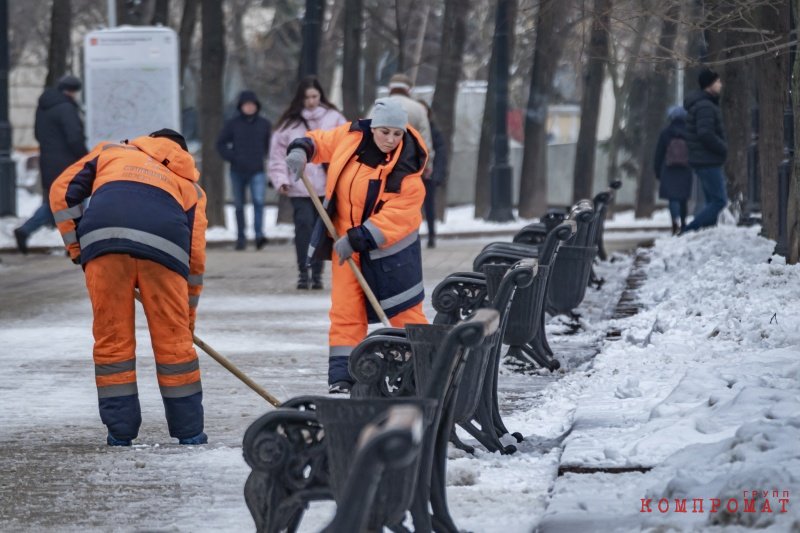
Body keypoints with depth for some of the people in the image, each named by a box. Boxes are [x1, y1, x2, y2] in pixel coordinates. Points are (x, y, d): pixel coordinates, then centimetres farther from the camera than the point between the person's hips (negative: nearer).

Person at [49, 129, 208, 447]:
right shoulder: (190, 186, 34)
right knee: (173, 340, 10)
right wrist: (188, 318, 33)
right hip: (163, 244, 0)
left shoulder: (112, 152, 36)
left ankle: (120, 430, 11)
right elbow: (195, 256, 27)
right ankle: (188, 430, 17)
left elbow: (64, 190, 23)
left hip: (103, 238, 0)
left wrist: (76, 248, 27)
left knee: (111, 337, 8)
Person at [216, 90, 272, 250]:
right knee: (239, 205, 7)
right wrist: (232, 157, -6)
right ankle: (241, 237, 16)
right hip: (237, 171, 1)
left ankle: (259, 234, -24)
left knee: (259, 201, -19)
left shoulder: (264, 124, 4)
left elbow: (269, 144, 19)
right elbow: (221, 143, 6)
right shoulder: (232, 124, 0)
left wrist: (261, 156, 7)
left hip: (257, 171, -1)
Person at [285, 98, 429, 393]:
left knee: (405, 310, 2)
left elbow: (394, 216, -24)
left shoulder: (407, 168, -21)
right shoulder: (351, 137, -9)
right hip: (346, 240, 3)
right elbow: (320, 141, 10)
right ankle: (341, 378, 2)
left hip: (390, 247, -3)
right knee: (345, 311, 1)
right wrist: (301, 150, -12)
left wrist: (357, 240, -28)